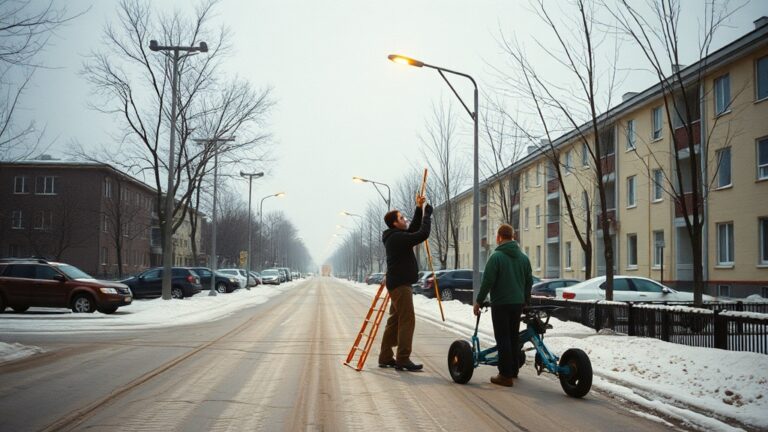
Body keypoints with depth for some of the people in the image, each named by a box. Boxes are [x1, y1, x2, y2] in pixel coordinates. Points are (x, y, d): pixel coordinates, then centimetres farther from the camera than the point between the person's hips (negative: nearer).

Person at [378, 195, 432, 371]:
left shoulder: (395, 237, 15)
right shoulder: (397, 238, -17)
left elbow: (413, 230, 25)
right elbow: (423, 234, -22)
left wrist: (419, 210, 17)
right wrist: (427, 214, -10)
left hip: (397, 283, 11)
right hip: (400, 284, -11)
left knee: (395, 320, 13)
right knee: (407, 320, -11)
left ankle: (386, 357, 17)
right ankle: (403, 359, -11)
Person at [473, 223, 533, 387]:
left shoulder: (496, 256, -12)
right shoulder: (523, 257, 9)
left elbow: (487, 281, -15)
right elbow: (529, 281, 15)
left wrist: (478, 301, -8)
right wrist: (525, 299, 25)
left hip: (501, 304, -6)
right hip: (518, 303, 7)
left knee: (503, 338, -3)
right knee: (514, 336, 18)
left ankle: (506, 375, -4)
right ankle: (513, 369, 27)